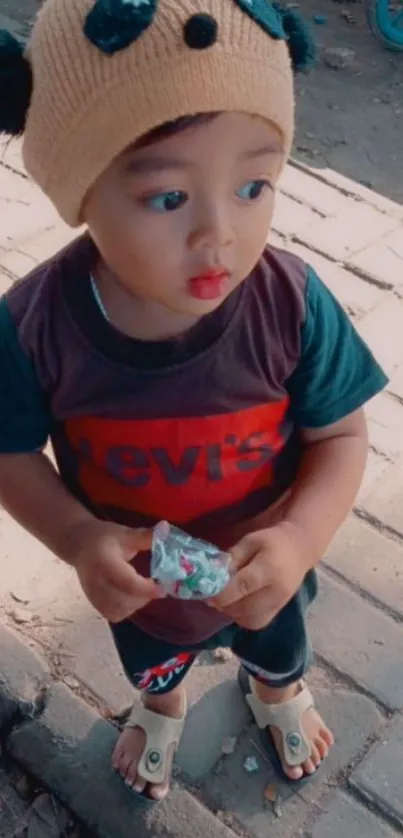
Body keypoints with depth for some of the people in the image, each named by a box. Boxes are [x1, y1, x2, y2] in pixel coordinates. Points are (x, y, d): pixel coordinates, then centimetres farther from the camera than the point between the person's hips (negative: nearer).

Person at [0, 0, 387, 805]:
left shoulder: (292, 306, -33)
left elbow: (340, 435, -18)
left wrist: (300, 538, -35)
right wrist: (78, 539, -33)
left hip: (264, 573, 0)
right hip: (133, 581, 1)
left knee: (278, 649, 36)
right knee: (149, 665, 36)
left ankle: (277, 692, 74)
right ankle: (162, 706, 74)